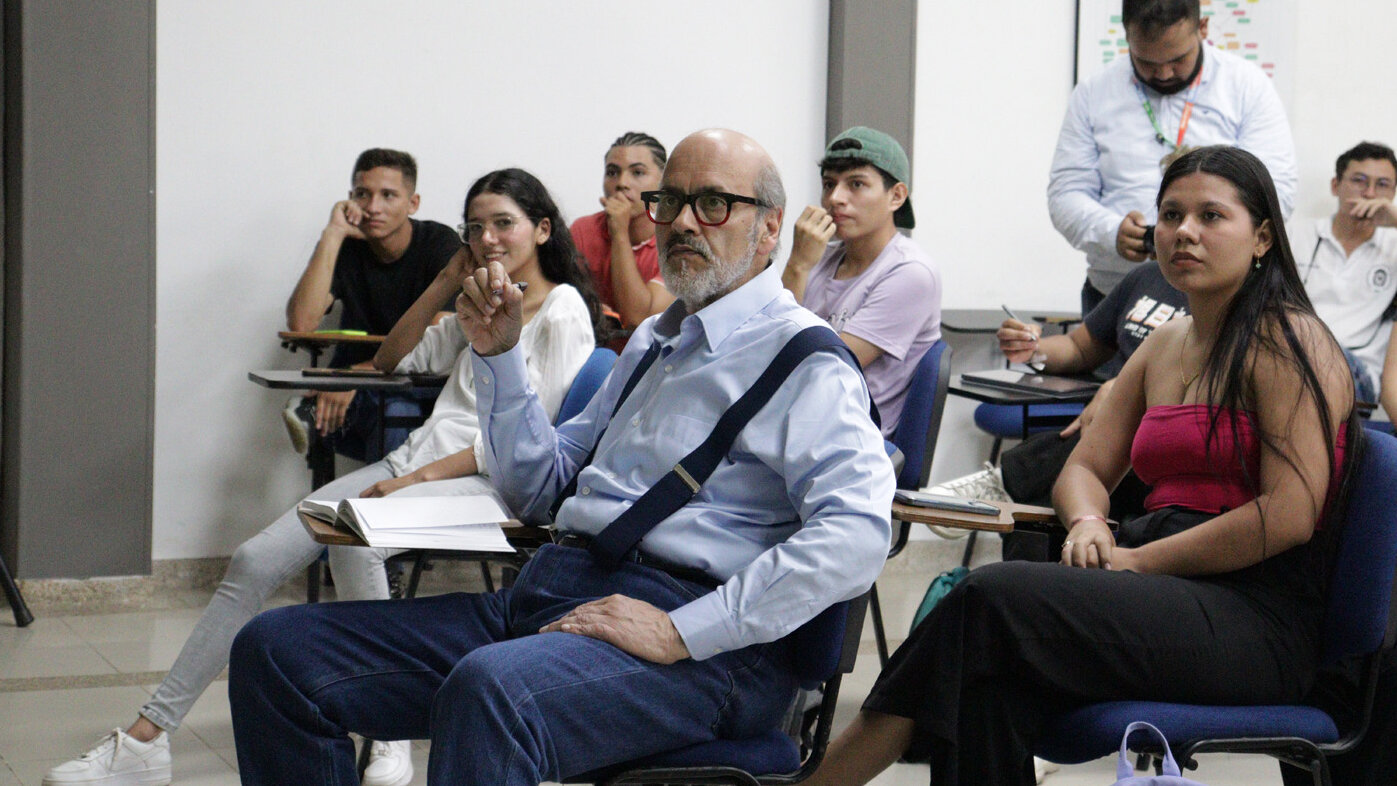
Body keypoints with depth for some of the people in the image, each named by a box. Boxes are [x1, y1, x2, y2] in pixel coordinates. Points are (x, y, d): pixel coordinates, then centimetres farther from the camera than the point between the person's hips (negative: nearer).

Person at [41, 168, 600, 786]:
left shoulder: (563, 313, -1)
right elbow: (392, 359, 31)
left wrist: (420, 478, -17)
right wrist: (446, 283, 19)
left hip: (481, 482, -8)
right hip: (410, 466, 8)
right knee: (253, 561, -10)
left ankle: (385, 735, -29)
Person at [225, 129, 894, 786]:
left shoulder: (805, 361, -3)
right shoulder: (654, 340, 25)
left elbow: (856, 534, -20)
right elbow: (536, 489, 28)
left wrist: (682, 633, -23)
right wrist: (498, 355, 13)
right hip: (546, 594, 9)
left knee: (489, 691, -41)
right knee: (275, 650, -2)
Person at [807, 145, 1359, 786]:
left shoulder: (1289, 342, -5)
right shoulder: (1163, 347, 19)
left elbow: (1290, 514, -15)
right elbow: (1085, 468, 21)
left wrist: (1137, 560, -13)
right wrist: (1089, 526, -3)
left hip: (1256, 614, -7)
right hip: (1170, 588, 7)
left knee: (997, 598, -25)